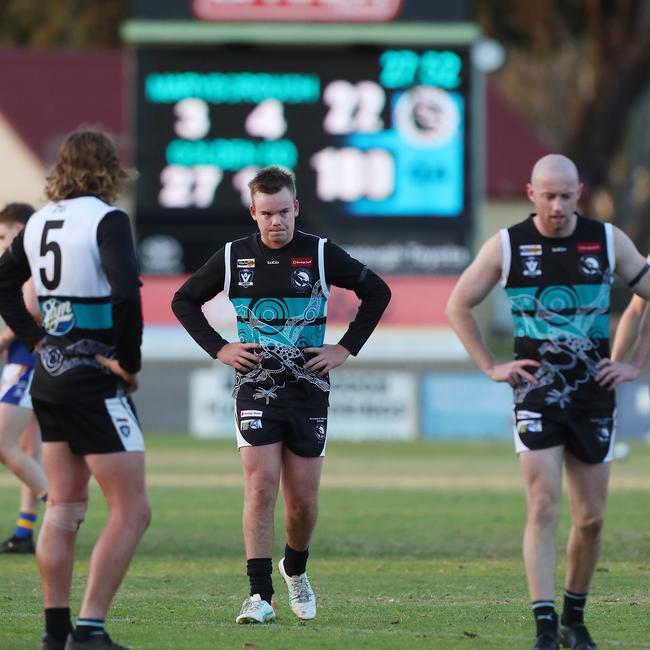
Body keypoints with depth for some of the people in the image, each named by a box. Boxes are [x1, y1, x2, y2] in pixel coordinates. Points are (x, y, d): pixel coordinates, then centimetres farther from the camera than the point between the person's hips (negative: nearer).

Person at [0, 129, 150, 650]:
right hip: (95, 385, -8)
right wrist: (129, 361, -13)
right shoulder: (106, 220, -14)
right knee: (131, 512, -3)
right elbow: (126, 293, -26)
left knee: (64, 508, 14)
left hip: (50, 378, 8)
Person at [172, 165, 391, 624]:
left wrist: (346, 349, 1)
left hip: (308, 389, 0)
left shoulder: (321, 254, -2)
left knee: (303, 497, 4)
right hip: (256, 388, 0)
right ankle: (260, 595, -12)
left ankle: (296, 570, 33)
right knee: (261, 487, -13)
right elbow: (184, 301, 14)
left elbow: (377, 292, 8)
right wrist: (218, 348, 2)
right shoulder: (233, 257, 1)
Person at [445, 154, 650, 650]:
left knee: (591, 517, 6)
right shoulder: (507, 246, -2)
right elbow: (459, 306, 9)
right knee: (544, 508, -13)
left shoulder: (608, 241, 0)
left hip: (593, 392, 2)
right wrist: (490, 367, 2)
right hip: (537, 393, -2)